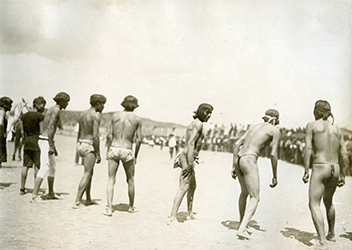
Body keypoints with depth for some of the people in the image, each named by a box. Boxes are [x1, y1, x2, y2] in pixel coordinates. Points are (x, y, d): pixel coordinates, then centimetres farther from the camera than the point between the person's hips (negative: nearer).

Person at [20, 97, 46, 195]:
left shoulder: (24, 116, 10)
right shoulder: (40, 116, -10)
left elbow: (22, 131, 12)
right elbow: (42, 131, -12)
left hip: (27, 142, 6)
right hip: (36, 141, -6)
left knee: (25, 165, 9)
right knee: (37, 166, 0)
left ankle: (22, 188, 12)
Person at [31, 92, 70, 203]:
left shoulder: (51, 110, 20)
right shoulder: (56, 110, -11)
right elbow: (50, 128, -20)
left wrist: (53, 147, 27)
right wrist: (51, 146, -23)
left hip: (46, 140, 10)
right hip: (46, 141, -10)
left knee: (53, 167, 18)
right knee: (44, 168, -14)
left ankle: (50, 193, 27)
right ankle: (34, 195, -16)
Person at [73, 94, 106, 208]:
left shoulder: (82, 114, 13)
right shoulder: (96, 116, -13)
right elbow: (95, 136, -19)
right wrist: (98, 154, -14)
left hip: (80, 144, 9)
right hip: (89, 145, -9)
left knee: (90, 172, 21)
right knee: (87, 174, -4)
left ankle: (88, 199, 26)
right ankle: (77, 201, -8)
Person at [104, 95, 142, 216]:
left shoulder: (115, 116, 5)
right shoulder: (137, 119, 1)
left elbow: (109, 135, 2)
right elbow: (138, 139, -1)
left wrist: (108, 151, 10)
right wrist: (135, 156, 9)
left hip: (113, 149, 2)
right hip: (127, 151, -1)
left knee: (111, 180, 6)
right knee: (130, 180, 16)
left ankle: (109, 208, -5)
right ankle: (131, 206, 30)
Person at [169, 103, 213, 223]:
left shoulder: (194, 123, 20)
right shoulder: (198, 124, -11)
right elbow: (190, 143, -21)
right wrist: (190, 163, -27)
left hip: (185, 156, 11)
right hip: (188, 157, -11)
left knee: (193, 186, 23)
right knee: (184, 188, -15)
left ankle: (190, 213, 36)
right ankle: (173, 217, -18)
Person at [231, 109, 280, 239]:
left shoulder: (254, 126, 22)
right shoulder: (275, 131, 4)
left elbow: (237, 144, 15)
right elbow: (273, 154, -3)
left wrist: (234, 166, 17)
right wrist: (275, 176, 5)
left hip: (238, 159, 7)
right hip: (250, 161, -7)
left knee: (244, 192, 26)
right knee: (255, 198, -1)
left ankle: (242, 223, 38)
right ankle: (242, 229, -15)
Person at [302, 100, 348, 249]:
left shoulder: (312, 126, -2)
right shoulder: (337, 129, 11)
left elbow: (308, 149, -11)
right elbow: (344, 155, 9)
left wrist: (306, 171, -9)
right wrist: (342, 175, 16)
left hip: (320, 168, -6)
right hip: (335, 169, 6)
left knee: (314, 205, -4)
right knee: (328, 201, 26)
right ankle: (331, 234, 40)